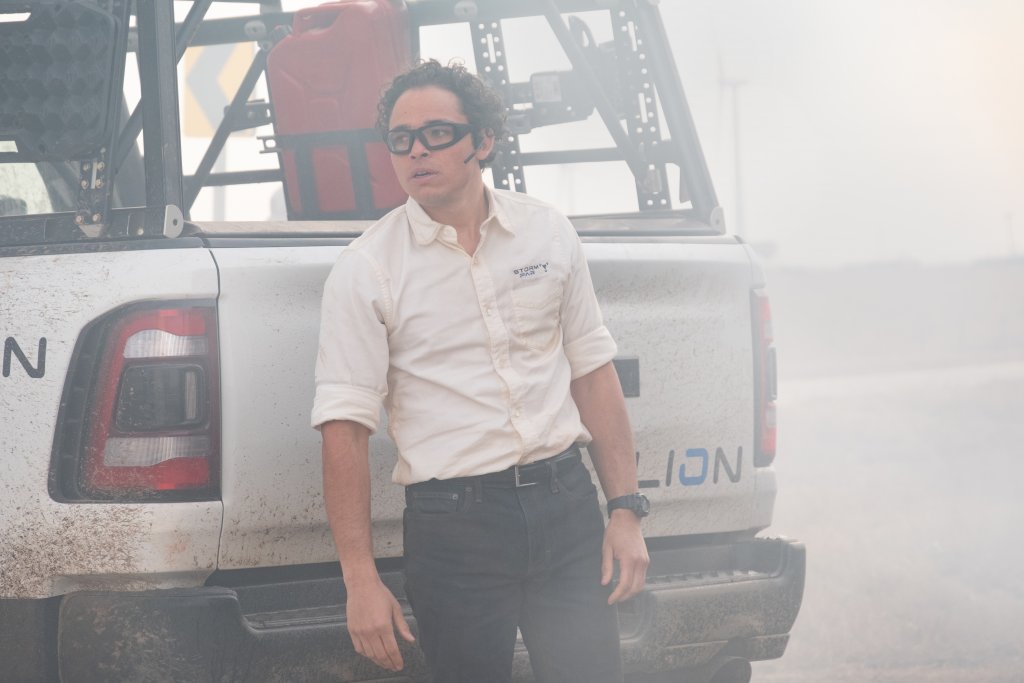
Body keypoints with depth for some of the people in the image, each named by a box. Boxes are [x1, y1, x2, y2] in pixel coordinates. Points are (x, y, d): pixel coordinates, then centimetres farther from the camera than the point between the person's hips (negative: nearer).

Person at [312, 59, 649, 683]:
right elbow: (345, 425, -7)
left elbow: (593, 371, 12)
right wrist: (361, 581, -12)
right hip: (454, 524, -3)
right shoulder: (366, 270, -4)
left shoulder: (548, 233, 7)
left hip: (565, 501, 3)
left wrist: (626, 509, 5)